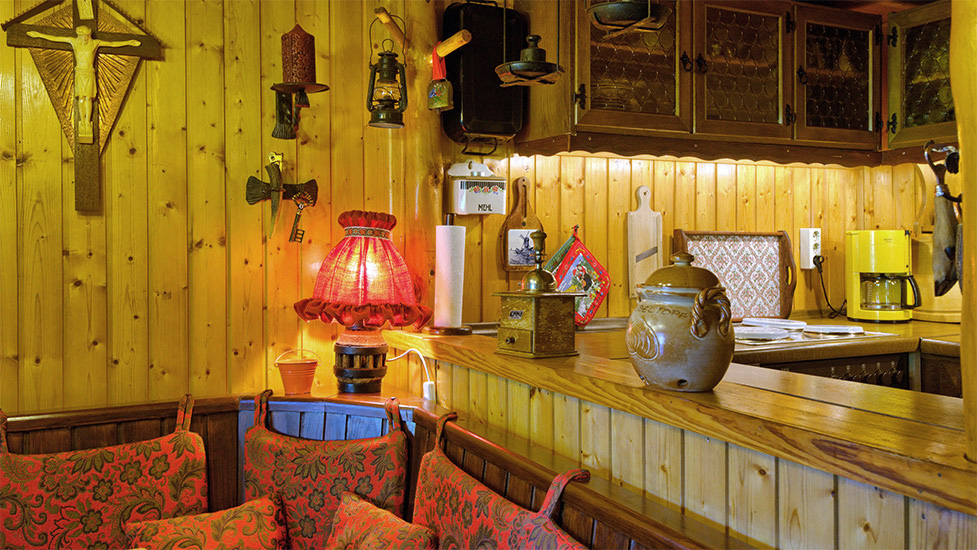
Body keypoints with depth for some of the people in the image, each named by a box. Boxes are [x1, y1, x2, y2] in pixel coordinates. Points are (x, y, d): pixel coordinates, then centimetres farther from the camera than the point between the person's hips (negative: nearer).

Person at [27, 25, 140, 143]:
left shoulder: (95, 43, 5)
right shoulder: (74, 41, 6)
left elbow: (112, 44, 9)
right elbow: (55, 38, 11)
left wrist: (128, 42, 8)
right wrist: (38, 35, 12)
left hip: (90, 73, 0)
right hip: (80, 73, 0)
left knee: (88, 98, -6)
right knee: (81, 98, -4)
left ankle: (88, 123, -3)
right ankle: (82, 123, 0)